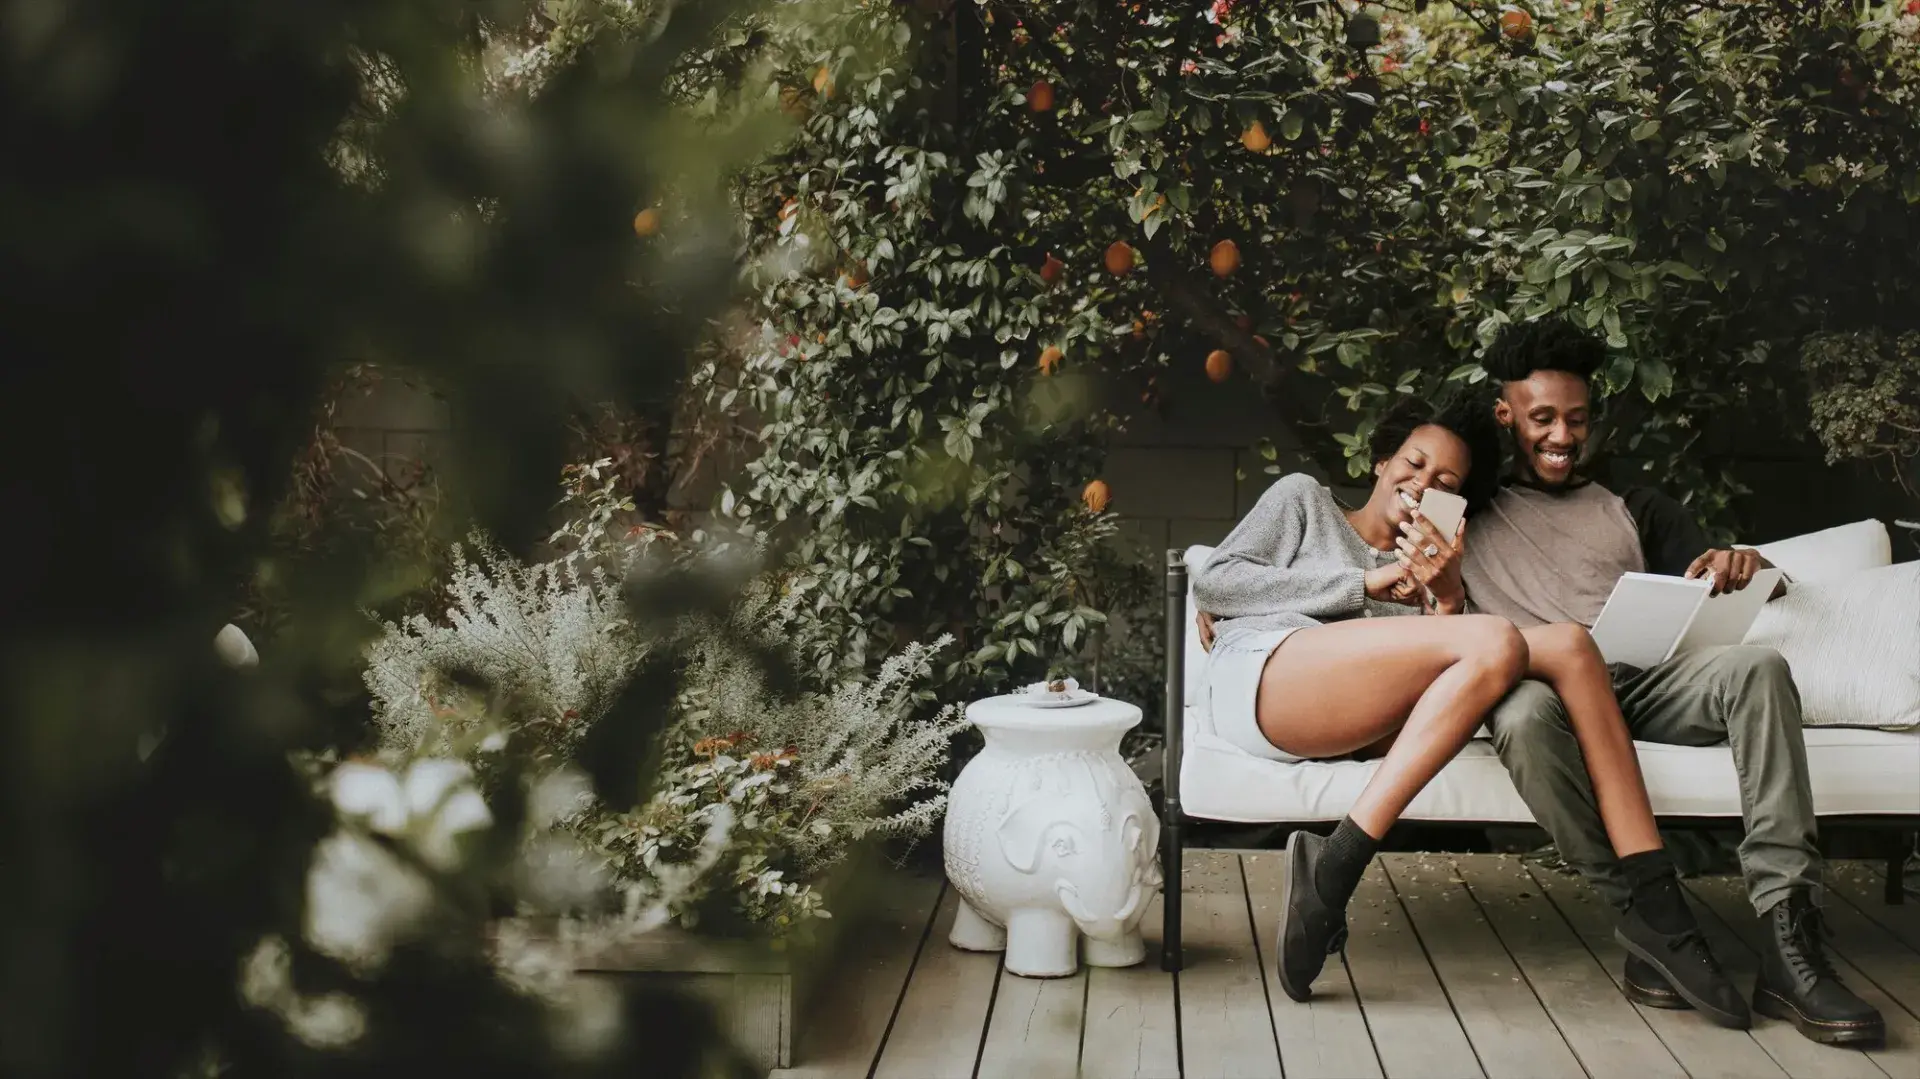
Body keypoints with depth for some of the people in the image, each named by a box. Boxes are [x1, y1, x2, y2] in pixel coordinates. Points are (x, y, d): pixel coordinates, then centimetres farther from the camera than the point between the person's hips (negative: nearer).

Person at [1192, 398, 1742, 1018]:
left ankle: (1650, 893, -25)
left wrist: (1447, 599, -1)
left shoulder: (1431, 567, 34)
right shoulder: (1303, 498, 24)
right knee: (1493, 642, -26)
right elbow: (1211, 583, 8)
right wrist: (1366, 583, 4)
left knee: (1565, 646, -14)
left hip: (1353, 725, 5)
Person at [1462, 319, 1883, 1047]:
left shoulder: (1636, 509, 29)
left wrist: (1739, 566, -5)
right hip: (1542, 687, -3)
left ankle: (1788, 946, -36)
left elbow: (1705, 596, 19)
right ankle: (1655, 925, -32)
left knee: (1757, 666, -30)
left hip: (1645, 684, 3)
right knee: (1526, 716, -40)